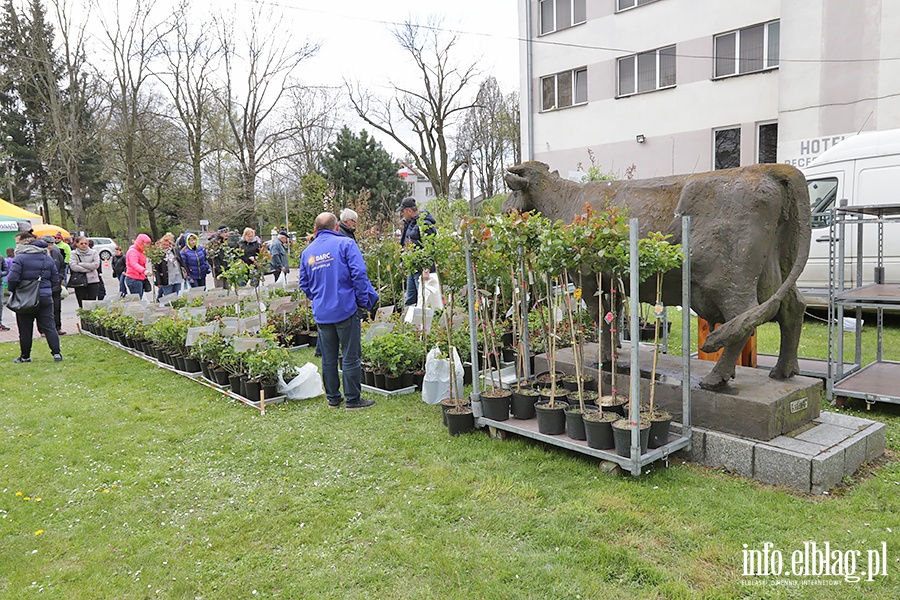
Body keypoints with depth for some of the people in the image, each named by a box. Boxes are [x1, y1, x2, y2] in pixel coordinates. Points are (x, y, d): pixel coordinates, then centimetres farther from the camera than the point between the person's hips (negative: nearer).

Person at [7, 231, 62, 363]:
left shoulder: (20, 258, -10)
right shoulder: (48, 258, 8)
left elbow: (13, 278, -16)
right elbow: (55, 278, 10)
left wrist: (12, 290, 1)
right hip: (45, 297, 4)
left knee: (25, 328, 8)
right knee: (49, 326, 6)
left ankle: (25, 356, 17)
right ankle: (56, 353, -2)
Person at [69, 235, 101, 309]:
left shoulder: (93, 252, 6)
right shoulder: (73, 254, 5)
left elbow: (96, 265, -8)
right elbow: (73, 267, -9)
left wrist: (81, 264, -8)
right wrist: (89, 269, -11)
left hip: (93, 281, 0)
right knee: (81, 305, 3)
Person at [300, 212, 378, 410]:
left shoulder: (307, 252, 10)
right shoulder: (345, 244, -6)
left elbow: (304, 284, 15)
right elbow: (359, 274, -14)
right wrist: (364, 302, -6)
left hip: (321, 313, 5)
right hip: (346, 309, -5)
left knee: (328, 358, 14)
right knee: (350, 356, 3)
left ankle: (333, 398, 24)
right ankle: (353, 399, 10)